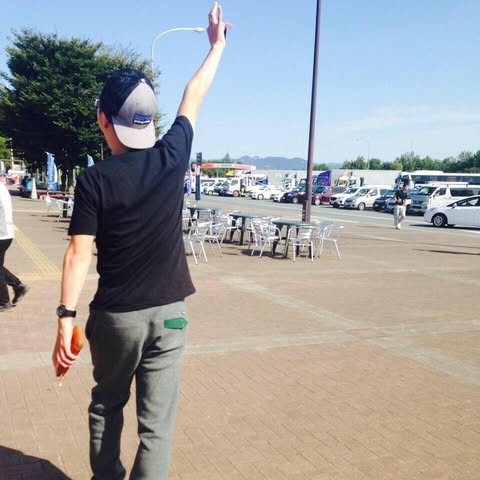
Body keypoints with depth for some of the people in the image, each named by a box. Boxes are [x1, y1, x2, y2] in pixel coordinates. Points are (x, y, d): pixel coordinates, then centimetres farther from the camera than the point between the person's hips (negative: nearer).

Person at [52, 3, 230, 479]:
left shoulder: (94, 179, -9)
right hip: (169, 312, 1)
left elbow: (79, 254, -13)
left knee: (106, 406, 22)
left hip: (115, 315, -1)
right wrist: (217, 43, 24)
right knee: (157, 423, 5)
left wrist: (66, 317, -8)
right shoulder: (172, 157, -3)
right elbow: (193, 96, 10)